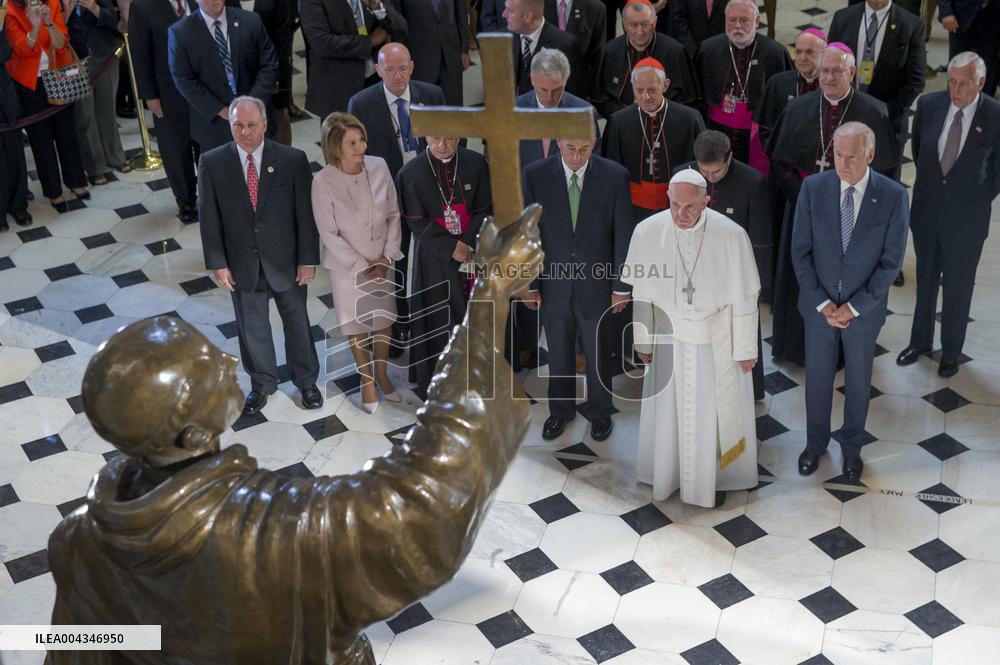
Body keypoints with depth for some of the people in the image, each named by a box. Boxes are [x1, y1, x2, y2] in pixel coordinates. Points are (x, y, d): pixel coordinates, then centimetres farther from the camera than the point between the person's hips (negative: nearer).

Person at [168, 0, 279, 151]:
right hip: (213, 123, -2)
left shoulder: (251, 21, -2)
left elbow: (269, 65, -1)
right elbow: (185, 81, -8)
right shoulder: (180, 33, -7)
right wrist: (220, 110, -13)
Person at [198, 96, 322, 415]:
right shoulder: (212, 163, -8)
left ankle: (306, 381, 36)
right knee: (252, 327, 16)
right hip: (242, 264, 1)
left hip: (286, 260, -1)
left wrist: (308, 259, -8)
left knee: (297, 322, 15)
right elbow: (209, 218, -4)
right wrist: (217, 263, -6)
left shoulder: (293, 159, -11)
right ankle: (262, 384, 37)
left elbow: (306, 213, -7)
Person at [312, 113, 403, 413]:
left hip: (382, 263, 3)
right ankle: (366, 380, 36)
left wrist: (387, 256, -10)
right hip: (348, 266, -3)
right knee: (356, 325, 15)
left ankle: (382, 375, 40)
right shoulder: (323, 182, -22)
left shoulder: (379, 166, -14)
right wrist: (362, 267, -16)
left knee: (383, 319, 18)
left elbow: (393, 214, -3)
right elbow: (329, 234, -16)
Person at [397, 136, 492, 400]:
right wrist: (452, 247, -15)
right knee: (438, 319, 6)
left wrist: (468, 244, -16)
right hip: (435, 259, -2)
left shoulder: (476, 164, -5)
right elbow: (418, 223, -10)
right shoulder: (410, 174, -10)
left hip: (475, 254, 2)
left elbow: (485, 210, -3)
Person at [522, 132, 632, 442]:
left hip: (597, 284, -1)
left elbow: (623, 235, -6)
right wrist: (529, 283, 0)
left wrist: (621, 286, -4)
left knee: (598, 354, 16)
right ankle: (561, 409, 40)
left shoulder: (615, 176, -12)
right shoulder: (536, 175, -10)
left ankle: (599, 411, 39)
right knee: (559, 354, 18)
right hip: (554, 285, 1)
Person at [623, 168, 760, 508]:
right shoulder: (647, 232, -17)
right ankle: (668, 471, 41)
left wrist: (745, 349, -5)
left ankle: (714, 477, 37)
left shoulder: (731, 236, -22)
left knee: (713, 411, 14)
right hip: (669, 339, 1)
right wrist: (643, 341, 4)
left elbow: (743, 298, -12)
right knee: (668, 409, 18)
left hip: (716, 342, -1)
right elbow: (642, 294, -4)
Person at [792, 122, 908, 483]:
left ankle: (852, 448, 39)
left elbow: (891, 261, -12)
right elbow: (801, 251, -8)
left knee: (858, 384, 17)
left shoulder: (893, 196, -17)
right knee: (817, 379, 17)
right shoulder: (813, 188, -13)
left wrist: (854, 307, -16)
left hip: (864, 309, -1)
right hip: (819, 305, 1)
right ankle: (815, 442, 40)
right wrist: (822, 303, -13)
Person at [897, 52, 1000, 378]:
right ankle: (920, 340, 40)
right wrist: (930, 183, 12)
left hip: (966, 219, -3)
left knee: (958, 287, 14)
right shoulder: (929, 104, -11)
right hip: (926, 211, 3)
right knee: (925, 280, 20)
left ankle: (952, 350, 34)